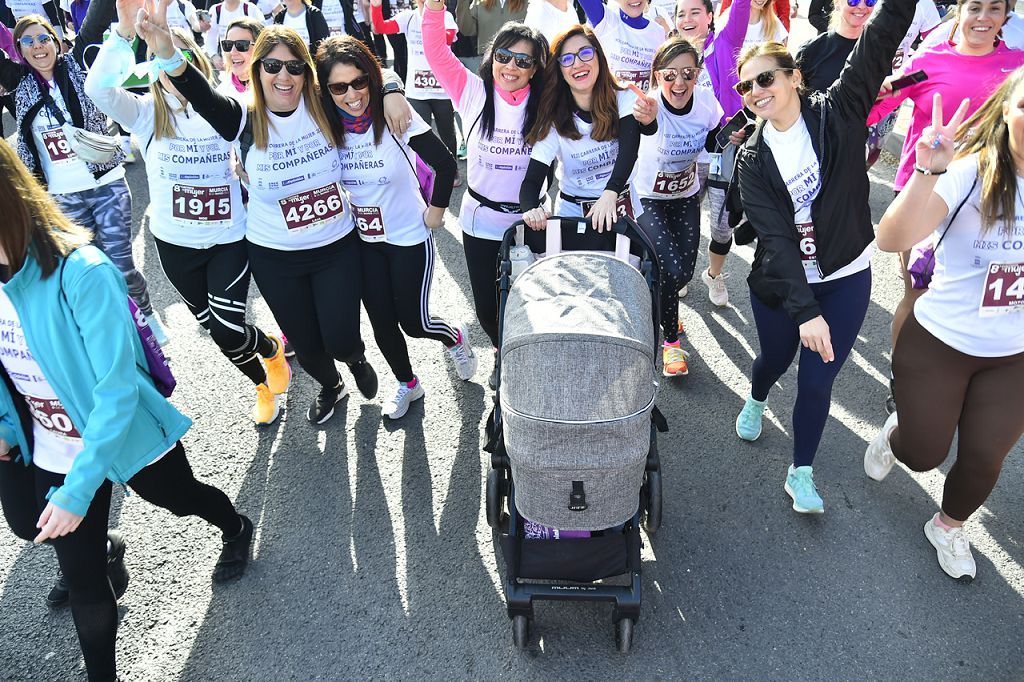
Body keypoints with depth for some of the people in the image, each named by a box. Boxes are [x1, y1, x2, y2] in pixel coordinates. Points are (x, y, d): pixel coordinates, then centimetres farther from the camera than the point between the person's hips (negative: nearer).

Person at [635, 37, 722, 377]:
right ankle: (671, 342, 10)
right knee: (672, 270, -16)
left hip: (686, 196, 5)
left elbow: (712, 142, 2)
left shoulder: (706, 100, -17)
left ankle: (662, 303, 45)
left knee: (685, 272, 7)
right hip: (648, 199, -4)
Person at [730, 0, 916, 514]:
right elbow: (774, 236, -18)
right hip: (780, 283, 1)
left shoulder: (837, 114, -8)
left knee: (817, 381, 3)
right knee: (775, 359, 19)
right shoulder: (752, 159, -8)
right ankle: (756, 400, 56)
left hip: (845, 280, -1)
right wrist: (805, 310, -26)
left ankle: (801, 472, 25)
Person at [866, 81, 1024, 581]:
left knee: (984, 459, 12)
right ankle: (895, 431, 48)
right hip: (938, 345, -3)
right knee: (923, 455, 11)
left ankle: (948, 528, 42)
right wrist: (928, 170, -45)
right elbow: (892, 240, -33)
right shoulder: (968, 174, -20)